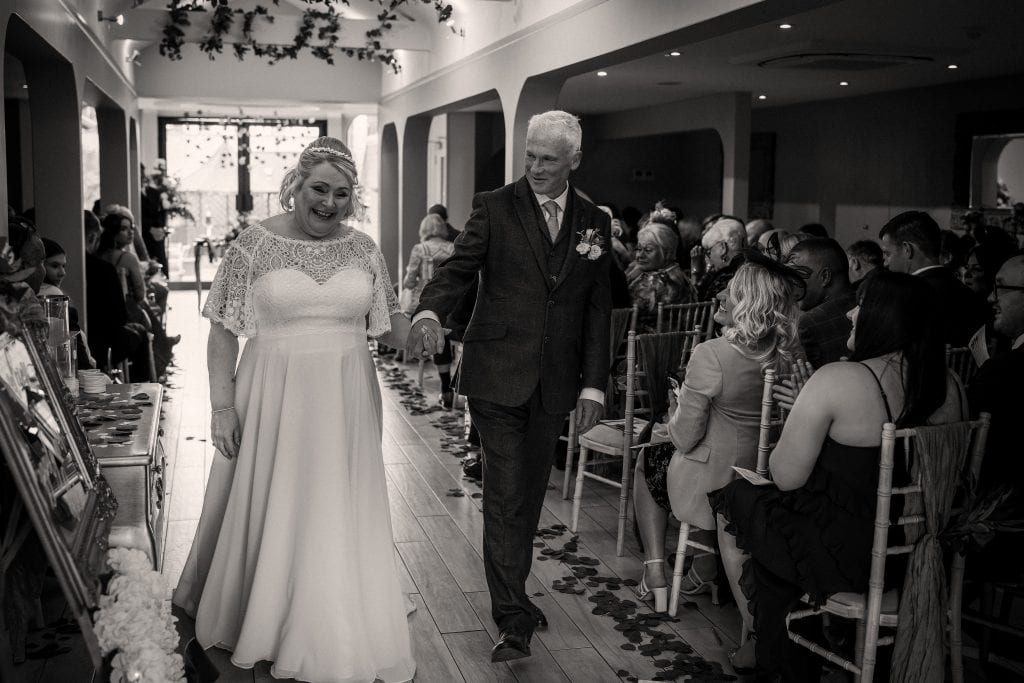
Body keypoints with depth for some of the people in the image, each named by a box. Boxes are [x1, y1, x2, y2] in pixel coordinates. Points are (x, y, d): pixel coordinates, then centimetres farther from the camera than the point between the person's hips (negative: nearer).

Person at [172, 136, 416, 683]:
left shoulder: (363, 249, 3)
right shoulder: (255, 243, -5)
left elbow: (389, 321, 10)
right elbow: (223, 330, -3)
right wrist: (222, 405, -8)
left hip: (345, 403, 2)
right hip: (273, 401, -2)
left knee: (340, 518, 9)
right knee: (269, 513, 10)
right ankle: (257, 622, 34)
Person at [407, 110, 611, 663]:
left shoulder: (594, 222, 8)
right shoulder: (494, 207, -1)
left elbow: (598, 309, 9)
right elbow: (458, 269, -7)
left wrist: (594, 384, 4)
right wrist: (430, 311, -30)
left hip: (554, 384, 3)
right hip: (497, 377, -3)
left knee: (529, 496, 13)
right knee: (504, 497, -4)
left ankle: (511, 594, 29)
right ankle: (513, 621, 2)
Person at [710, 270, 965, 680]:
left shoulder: (837, 381, -24)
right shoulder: (948, 386, -3)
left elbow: (786, 476, -20)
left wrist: (801, 418, 0)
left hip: (843, 556, -7)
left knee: (732, 500, 19)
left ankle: (762, 642, 34)